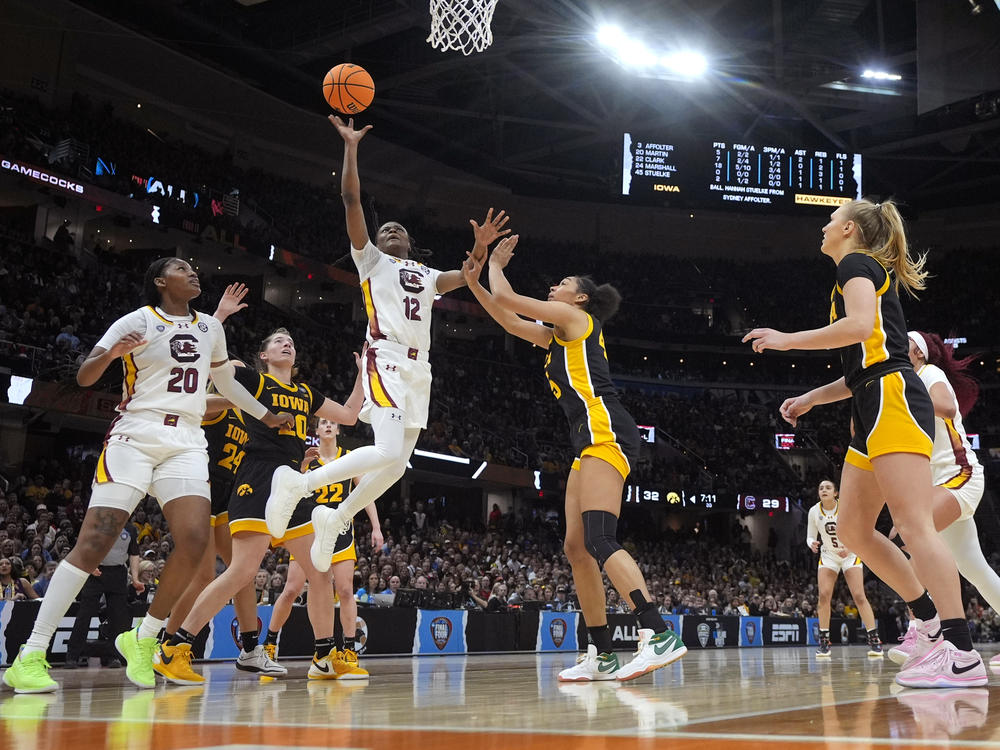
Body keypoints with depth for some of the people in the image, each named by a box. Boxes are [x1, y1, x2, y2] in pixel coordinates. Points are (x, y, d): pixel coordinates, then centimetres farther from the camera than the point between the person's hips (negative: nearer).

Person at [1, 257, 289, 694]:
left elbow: (225, 381, 31)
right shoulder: (138, 321, 1)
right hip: (135, 436, -4)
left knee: (194, 540, -16)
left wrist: (267, 416, 34)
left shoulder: (210, 328, 16)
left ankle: (142, 640, 3)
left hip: (187, 443, 4)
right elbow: (84, 377, -2)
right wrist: (112, 353, -22)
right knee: (95, 540, -14)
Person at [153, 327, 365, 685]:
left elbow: (349, 415, 30)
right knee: (244, 569, -18)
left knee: (321, 571, 4)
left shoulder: (306, 392, 22)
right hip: (258, 478, -7)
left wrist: (362, 373, 24)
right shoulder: (252, 380, 5)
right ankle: (173, 649, -11)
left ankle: (325, 658, 14)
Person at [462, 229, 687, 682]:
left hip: (605, 432, -10)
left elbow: (505, 297, 1)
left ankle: (659, 634, -31)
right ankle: (602, 655, 8)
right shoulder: (557, 336, 28)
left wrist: (496, 264, 20)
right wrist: (473, 280, 31)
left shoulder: (574, 318, 3)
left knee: (599, 541, -23)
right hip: (591, 442, 10)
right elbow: (508, 320, 35)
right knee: (577, 549, 6)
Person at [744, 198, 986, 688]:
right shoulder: (872, 276, 29)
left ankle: (963, 656, -19)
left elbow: (859, 325, -19)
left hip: (892, 400, -10)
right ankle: (932, 624, 12)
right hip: (874, 410, 10)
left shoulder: (856, 263, 1)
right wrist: (810, 399, 29)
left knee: (914, 524, -17)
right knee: (852, 529, 8)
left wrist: (787, 340, -11)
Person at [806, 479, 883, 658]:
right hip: (828, 556, 2)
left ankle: (874, 640, -5)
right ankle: (824, 642, -5)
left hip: (850, 555, -2)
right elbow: (810, 536, 2)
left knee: (859, 596, -13)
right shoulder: (814, 511, -7)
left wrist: (850, 547, -28)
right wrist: (812, 544, -23)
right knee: (824, 596, -12)